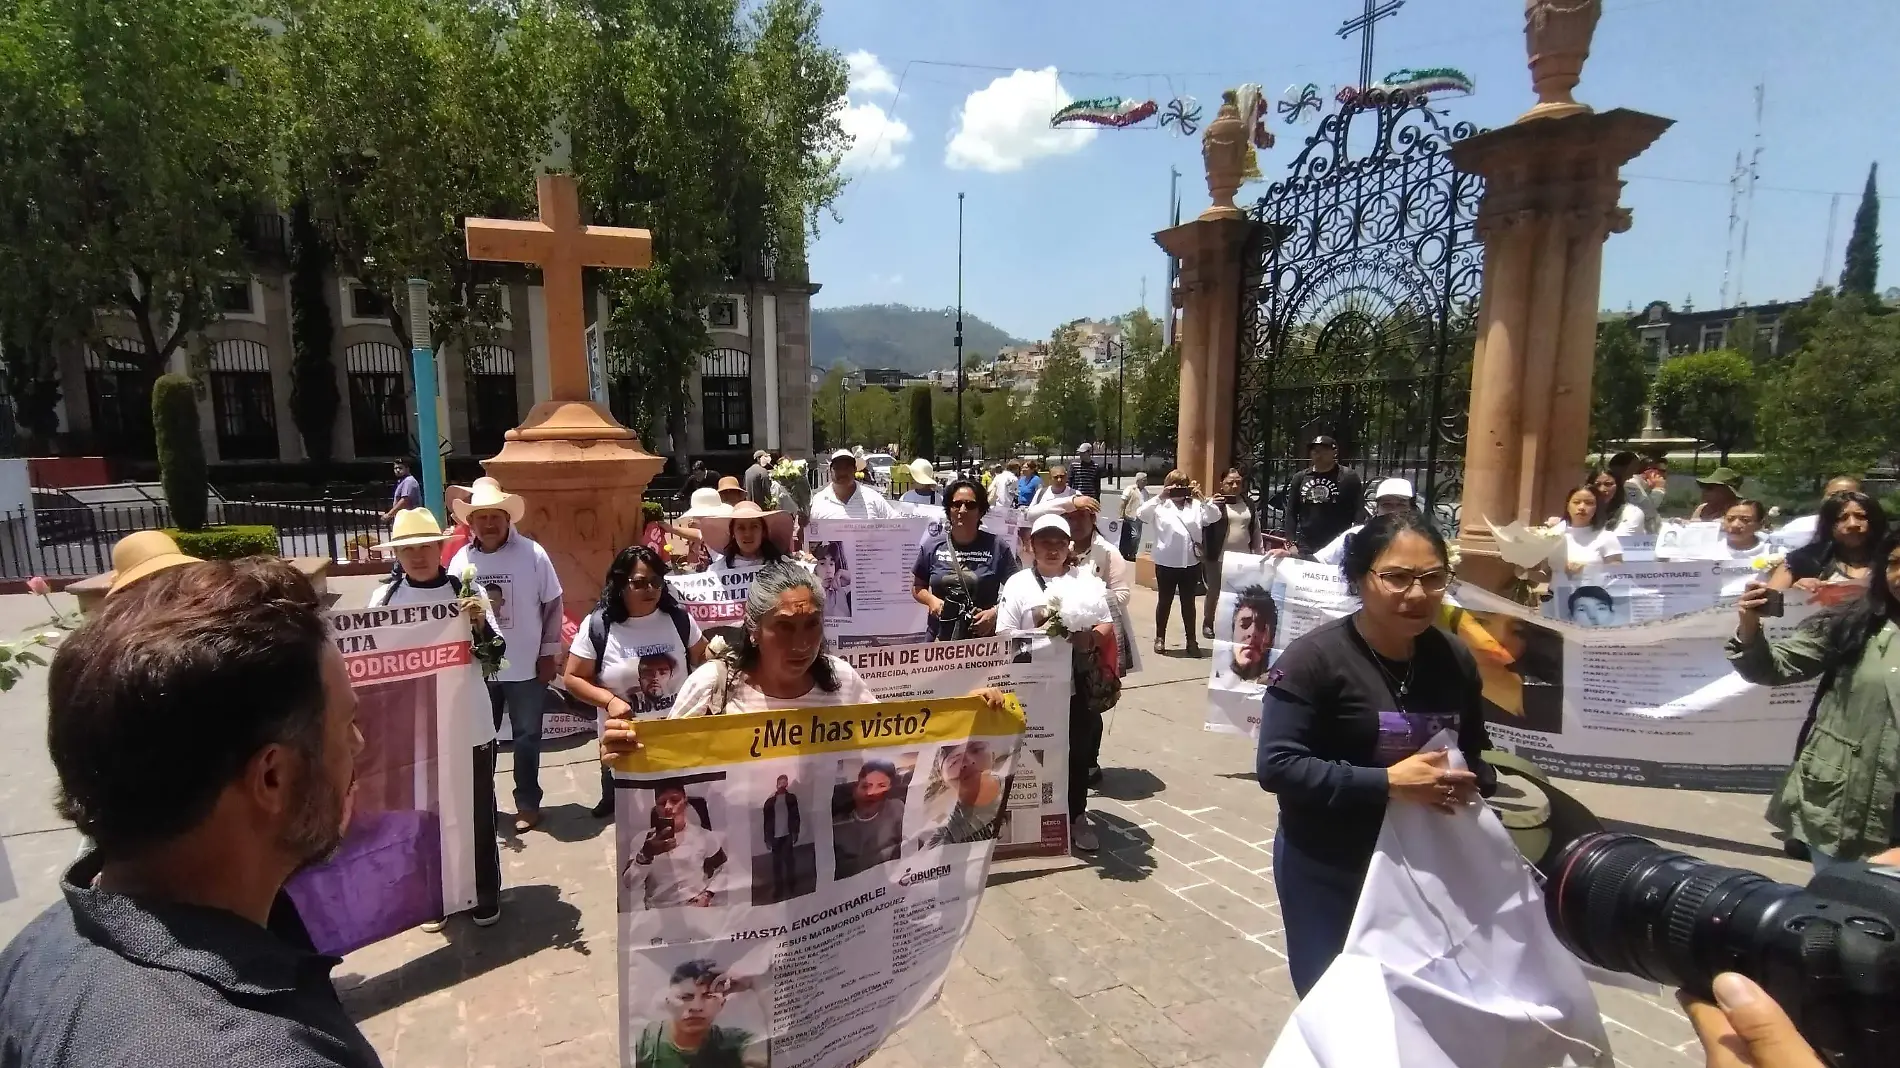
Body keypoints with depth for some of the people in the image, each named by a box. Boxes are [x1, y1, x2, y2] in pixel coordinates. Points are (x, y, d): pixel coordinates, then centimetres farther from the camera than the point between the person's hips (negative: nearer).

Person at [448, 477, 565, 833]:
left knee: (526, 737, 10)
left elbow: (552, 605, -4)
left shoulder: (532, 553, -9)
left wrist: (549, 653, -5)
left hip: (526, 666, -2)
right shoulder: (461, 560, -2)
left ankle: (527, 804, 25)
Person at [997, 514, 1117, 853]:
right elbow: (1004, 635, -5)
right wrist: (1039, 637, -19)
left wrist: (1090, 638, -16)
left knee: (1080, 752, 11)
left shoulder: (1087, 580, 6)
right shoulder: (1018, 584, -1)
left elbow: (1107, 627, 5)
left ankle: (1077, 816, 28)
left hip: (1078, 684, 2)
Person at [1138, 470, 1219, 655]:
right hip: (1166, 563, -2)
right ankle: (1160, 638, 24)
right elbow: (1140, 514, -18)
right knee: (1164, 601, 11)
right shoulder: (1160, 506, -3)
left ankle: (1192, 640, 22)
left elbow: (1215, 517, -7)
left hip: (1191, 562, 2)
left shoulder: (1195, 506, 4)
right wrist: (1159, 497, -23)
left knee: (1188, 602, 13)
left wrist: (1201, 498, -17)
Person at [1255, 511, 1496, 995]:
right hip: (1328, 871, -5)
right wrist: (1387, 783, -28)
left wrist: (1471, 784, -6)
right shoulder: (1315, 657, -19)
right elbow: (1277, 766, -24)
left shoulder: (1454, 658, 0)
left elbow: (1476, 752, 15)